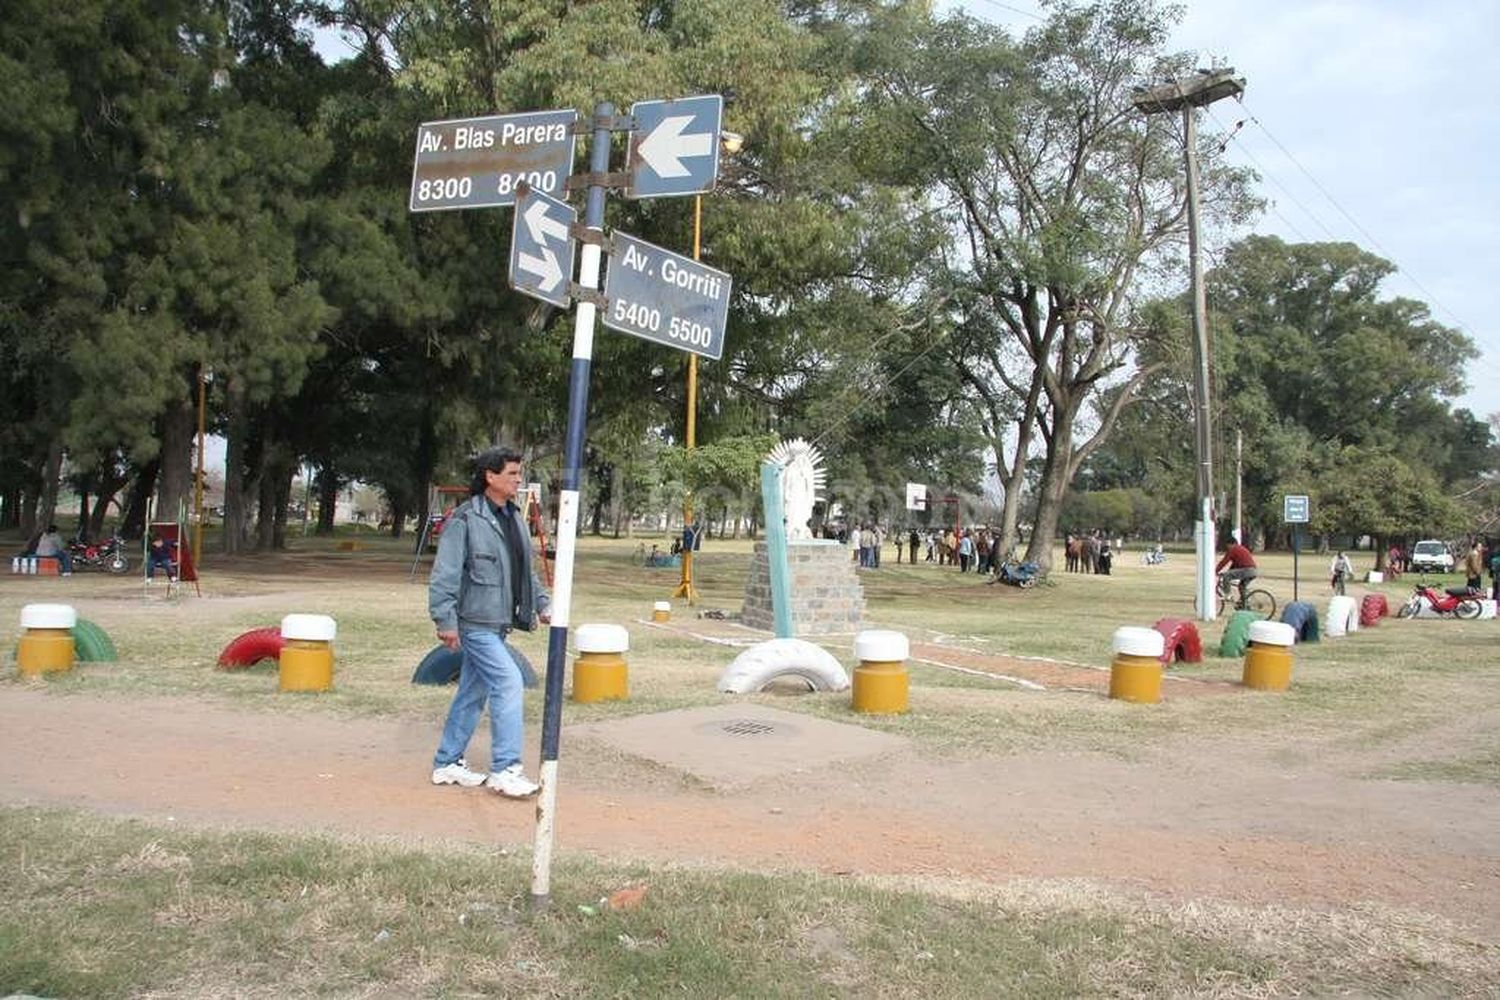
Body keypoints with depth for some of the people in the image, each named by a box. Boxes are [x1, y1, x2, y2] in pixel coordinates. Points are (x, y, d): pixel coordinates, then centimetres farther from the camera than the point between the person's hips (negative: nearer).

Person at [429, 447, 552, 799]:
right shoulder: (466, 519, -14)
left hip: (497, 623, 9)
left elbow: (525, 569, 20)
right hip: (475, 621, -9)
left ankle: (448, 763, 26)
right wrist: (445, 620, -18)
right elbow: (445, 573, -15)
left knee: (473, 691, 14)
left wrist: (541, 602, 13)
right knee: (508, 682, -13)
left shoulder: (514, 517, 12)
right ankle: (505, 769, -6)